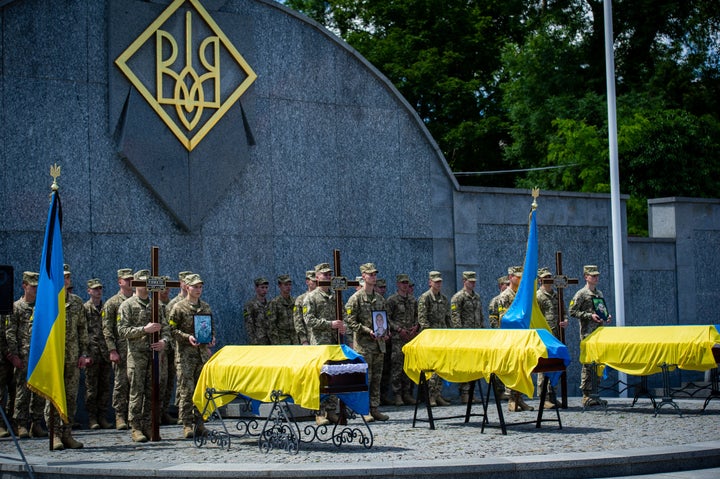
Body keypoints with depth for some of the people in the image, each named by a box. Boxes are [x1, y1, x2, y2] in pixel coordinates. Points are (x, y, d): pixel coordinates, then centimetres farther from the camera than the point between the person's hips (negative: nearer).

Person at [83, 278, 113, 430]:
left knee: (106, 387, 5)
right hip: (92, 353, -4)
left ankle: (103, 417, 12)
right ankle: (92, 418, 4)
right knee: (91, 387, -1)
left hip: (106, 353, 4)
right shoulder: (84, 308, 1)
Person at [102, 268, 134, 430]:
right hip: (121, 350, -4)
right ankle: (120, 416, 1)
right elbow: (107, 329, -4)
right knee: (121, 383, -4)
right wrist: (112, 350, -12)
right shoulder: (112, 303, 1)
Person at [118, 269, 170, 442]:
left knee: (152, 392, 4)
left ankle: (148, 426, 9)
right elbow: (122, 330, -7)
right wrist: (144, 329, -18)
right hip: (137, 354, -5)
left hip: (154, 353, 5)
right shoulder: (127, 305, 1)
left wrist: (164, 340, -5)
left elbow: (165, 327, 16)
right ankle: (135, 428, -2)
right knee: (137, 391, -6)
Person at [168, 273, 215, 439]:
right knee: (186, 389, -7)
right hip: (185, 354, -5)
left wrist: (212, 338, 2)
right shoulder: (179, 307, -1)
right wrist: (187, 337, -18)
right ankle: (187, 424, -4)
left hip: (203, 353, 5)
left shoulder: (206, 307, 14)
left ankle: (199, 422, 12)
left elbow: (212, 327, 22)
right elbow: (172, 329, -4)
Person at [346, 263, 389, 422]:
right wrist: (367, 331, -18)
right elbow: (351, 321, -9)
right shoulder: (356, 298, -5)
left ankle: (375, 409, 12)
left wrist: (385, 332, 4)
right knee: (365, 377, -5)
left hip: (379, 343, 6)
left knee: (377, 378, 8)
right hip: (363, 344, -6)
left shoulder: (380, 298, 15)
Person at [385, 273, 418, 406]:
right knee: (397, 365, -7)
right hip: (397, 337, -5)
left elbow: (417, 316, 19)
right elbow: (387, 318, -6)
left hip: (411, 337, 5)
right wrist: (399, 329, -14)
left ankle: (407, 394, 12)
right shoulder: (392, 300, -1)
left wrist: (416, 327, 0)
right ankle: (397, 395, -4)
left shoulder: (413, 300, 16)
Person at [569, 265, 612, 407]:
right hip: (587, 333, -8)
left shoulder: (599, 293, 18)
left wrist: (606, 317, 8)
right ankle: (586, 396, -6)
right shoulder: (581, 294, -5)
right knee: (588, 364, -8)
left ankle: (594, 394, 13)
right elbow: (572, 311, -10)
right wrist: (590, 316, -17)